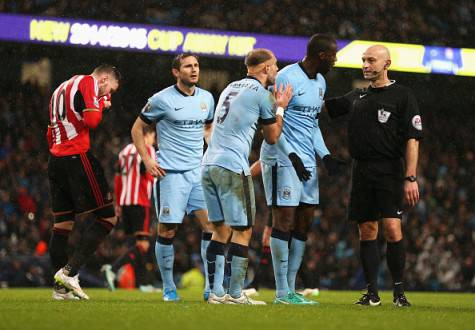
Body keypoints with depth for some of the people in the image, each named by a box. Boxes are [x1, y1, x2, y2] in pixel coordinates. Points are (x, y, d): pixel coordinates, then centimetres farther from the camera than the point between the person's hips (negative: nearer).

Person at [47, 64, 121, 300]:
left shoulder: (61, 89, 26)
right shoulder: (89, 83, -3)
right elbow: (91, 120, -16)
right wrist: (101, 105, 3)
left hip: (55, 159, 9)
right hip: (78, 157, -9)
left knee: (62, 223, 10)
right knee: (107, 217, -3)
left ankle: (60, 287, 9)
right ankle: (69, 271, -13)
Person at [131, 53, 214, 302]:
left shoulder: (206, 98, 11)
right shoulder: (162, 100, -5)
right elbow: (137, 128, 4)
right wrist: (147, 159, -4)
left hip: (198, 172, 5)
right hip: (170, 173, -4)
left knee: (211, 225, -6)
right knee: (167, 231, -3)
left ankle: (211, 287, 0)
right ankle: (168, 288, 9)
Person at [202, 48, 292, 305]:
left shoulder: (231, 88, 20)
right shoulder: (262, 94, -3)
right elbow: (272, 137, 7)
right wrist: (280, 108, 19)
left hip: (209, 164, 8)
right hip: (232, 166, -8)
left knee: (220, 230, 12)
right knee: (242, 231, -2)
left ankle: (216, 292, 9)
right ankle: (235, 294, -5)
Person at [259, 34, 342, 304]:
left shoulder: (320, 82, 15)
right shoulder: (287, 79, -13)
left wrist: (325, 155, 14)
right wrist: (292, 155, -21)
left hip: (306, 160, 9)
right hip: (282, 158, -9)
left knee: (304, 223, 6)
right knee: (284, 220, -8)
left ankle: (291, 289, 11)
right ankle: (282, 292, -5)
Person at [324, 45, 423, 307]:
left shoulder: (402, 96, 0)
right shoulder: (356, 97, 17)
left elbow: (412, 139, -5)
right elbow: (324, 105, 27)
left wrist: (411, 178, -13)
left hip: (389, 170, -5)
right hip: (362, 172, 5)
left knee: (392, 229, -13)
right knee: (367, 231, 3)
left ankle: (399, 291, -5)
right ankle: (372, 293, 6)